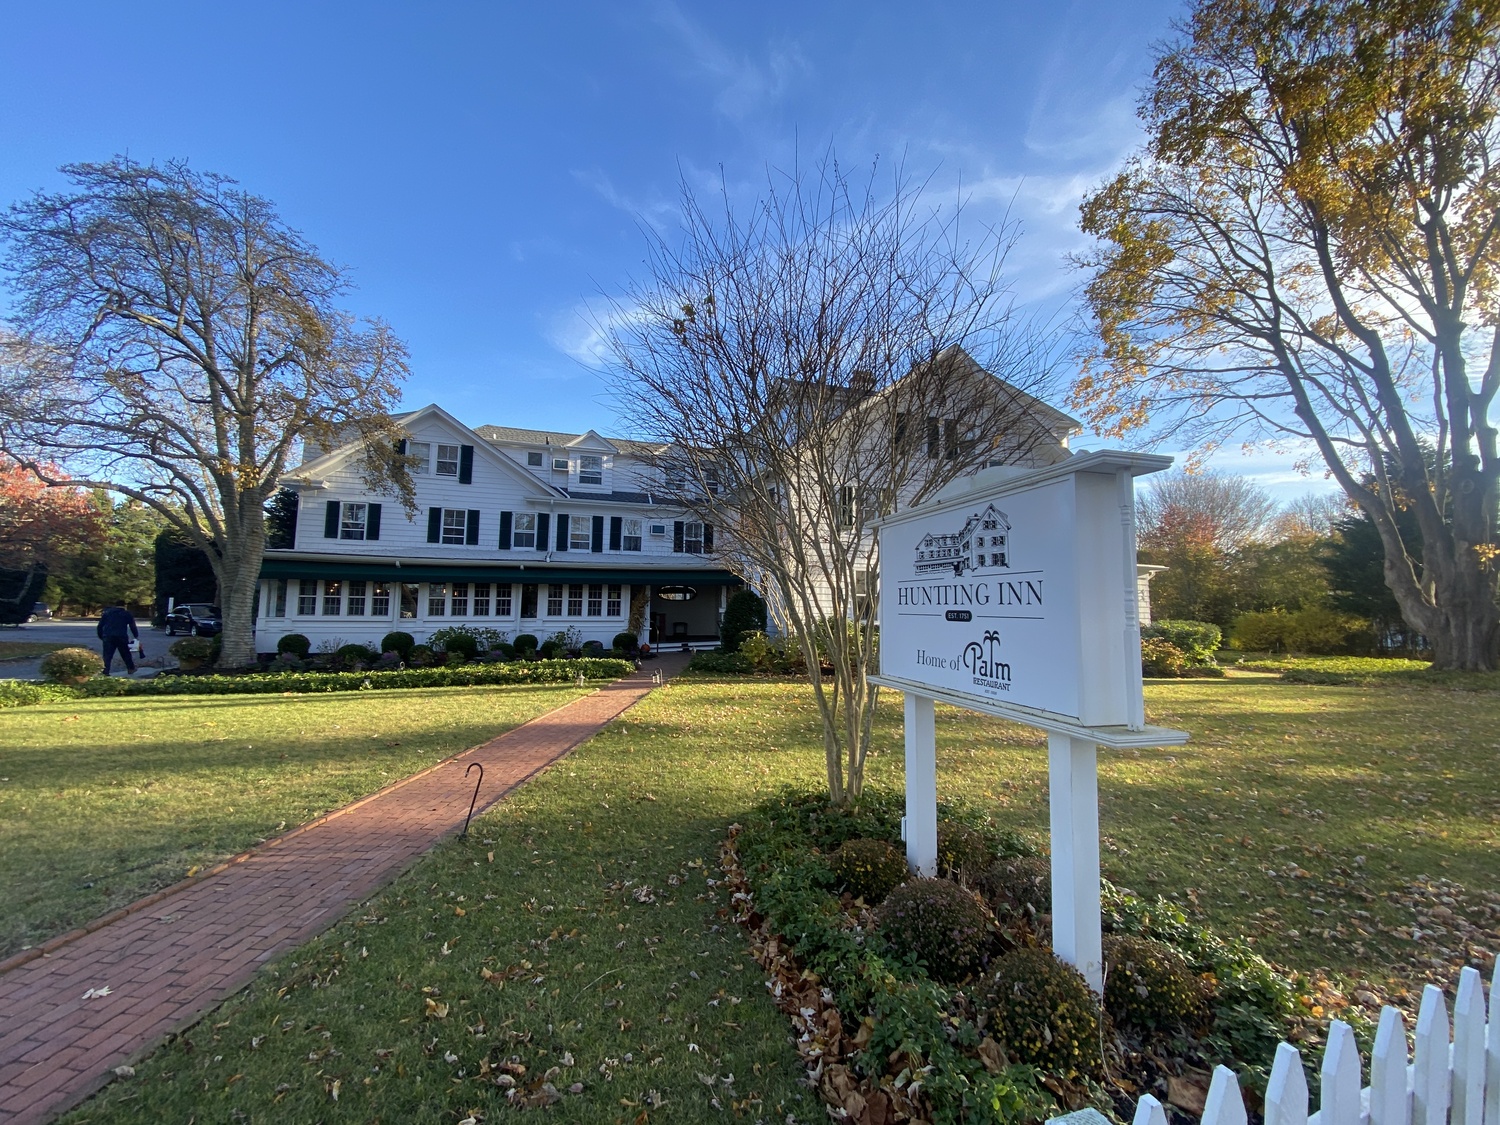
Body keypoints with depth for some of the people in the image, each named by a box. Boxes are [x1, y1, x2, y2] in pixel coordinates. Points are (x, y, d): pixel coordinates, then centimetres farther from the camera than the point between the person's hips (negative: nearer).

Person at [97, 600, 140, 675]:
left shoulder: (106, 613, 17)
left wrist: (101, 637, 22)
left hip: (108, 637, 1)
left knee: (107, 655, 0)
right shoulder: (127, 614, 11)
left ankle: (105, 672, -11)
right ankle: (131, 669, 20)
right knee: (126, 654, 12)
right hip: (122, 637, -1)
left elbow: (100, 626, 14)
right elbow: (133, 627, 10)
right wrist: (136, 636, 19)